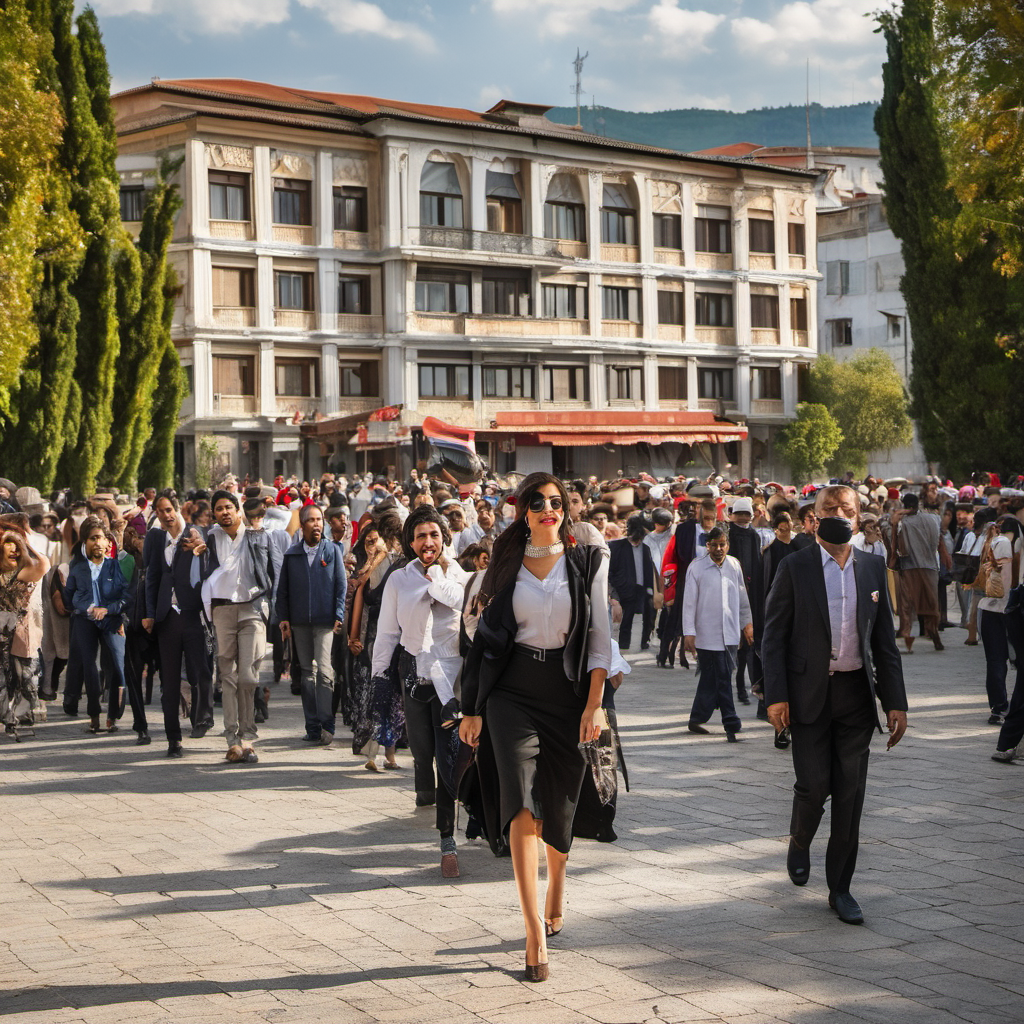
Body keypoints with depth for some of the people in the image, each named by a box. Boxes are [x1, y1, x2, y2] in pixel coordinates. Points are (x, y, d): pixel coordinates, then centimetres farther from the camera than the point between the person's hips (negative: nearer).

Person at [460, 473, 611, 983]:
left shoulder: (588, 562, 2)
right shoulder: (508, 565, 6)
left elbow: (600, 636, 0)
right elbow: (489, 634, 8)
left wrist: (594, 704, -8)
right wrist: (473, 707, 6)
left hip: (566, 693, 0)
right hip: (513, 692, 0)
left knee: (558, 807, 11)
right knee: (523, 807, -13)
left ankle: (555, 890, 42)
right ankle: (535, 932, -12)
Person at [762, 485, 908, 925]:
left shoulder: (873, 568, 7)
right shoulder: (795, 567, -2)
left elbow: (885, 639, 9)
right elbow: (774, 636, -3)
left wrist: (895, 702, 3)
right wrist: (776, 696, -12)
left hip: (856, 694, 3)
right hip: (810, 694, -3)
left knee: (850, 793, 3)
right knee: (814, 784, -6)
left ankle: (840, 887, 14)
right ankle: (799, 841, 28)